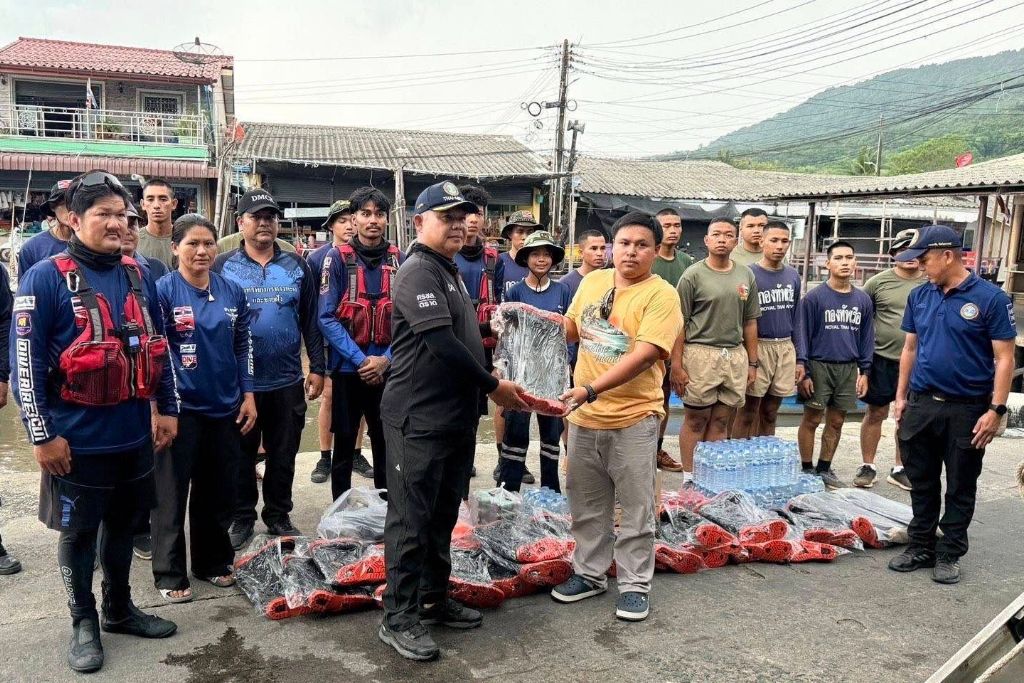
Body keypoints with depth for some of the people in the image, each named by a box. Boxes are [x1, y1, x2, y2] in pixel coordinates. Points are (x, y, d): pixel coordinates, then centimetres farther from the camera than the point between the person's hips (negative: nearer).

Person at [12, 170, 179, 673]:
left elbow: (157, 346, 13)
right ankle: (84, 623, 29)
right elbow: (27, 361, -12)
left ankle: (119, 608, 37)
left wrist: (167, 408, 11)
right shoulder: (45, 278, -11)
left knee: (124, 526, 18)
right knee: (78, 534, 11)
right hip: (77, 440, -5)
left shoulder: (138, 275, 6)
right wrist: (42, 435, -13)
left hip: (134, 434, 5)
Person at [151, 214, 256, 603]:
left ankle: (212, 562, 30)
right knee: (172, 494, 5)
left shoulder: (232, 292, 5)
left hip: (225, 407, 4)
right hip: (181, 408, -4)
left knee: (218, 492, 14)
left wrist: (247, 394, 5)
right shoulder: (162, 291, -7)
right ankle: (170, 575, 18)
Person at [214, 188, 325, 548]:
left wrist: (317, 367, 3)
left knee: (283, 454, 12)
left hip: (287, 381, 2)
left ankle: (279, 515, 28)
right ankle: (242, 517, 26)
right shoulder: (222, 266, 0)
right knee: (241, 454, 11)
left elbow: (311, 320, 7)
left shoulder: (297, 266, 6)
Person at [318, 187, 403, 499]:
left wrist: (386, 359, -11)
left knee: (386, 445, 12)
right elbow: (326, 318, -9)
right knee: (344, 446, 10)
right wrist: (360, 359, -16)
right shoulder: (338, 259, -5)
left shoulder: (400, 261, 1)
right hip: (347, 368, -2)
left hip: (388, 371, 2)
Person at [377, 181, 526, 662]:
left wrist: (490, 385, 13)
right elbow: (442, 343, -22)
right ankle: (399, 617, 10)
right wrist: (493, 385, -14)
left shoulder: (451, 271, 17)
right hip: (419, 418, -9)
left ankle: (434, 599, 29)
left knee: (443, 516, 16)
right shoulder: (418, 271, -13)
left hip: (457, 417, 9)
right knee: (412, 519, -1)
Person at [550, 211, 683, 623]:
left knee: (636, 508, 8)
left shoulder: (661, 295, -13)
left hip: (633, 418, -5)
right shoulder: (593, 281, 6)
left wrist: (591, 390, -30)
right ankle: (589, 573, 34)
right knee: (587, 504, 17)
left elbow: (643, 356, -23)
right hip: (584, 416, 6)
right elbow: (572, 328, 22)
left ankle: (634, 584, 23)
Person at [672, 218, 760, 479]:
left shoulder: (746, 276, 11)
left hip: (735, 355, 4)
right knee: (696, 421, 3)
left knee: (720, 423, 10)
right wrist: (677, 365, -11)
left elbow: (750, 322, 15)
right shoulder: (693, 275, -3)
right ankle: (690, 479, 12)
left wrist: (752, 363, 11)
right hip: (700, 353, -4)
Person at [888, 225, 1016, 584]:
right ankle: (920, 547, 25)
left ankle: (949, 555, 21)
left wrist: (996, 410, -15)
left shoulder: (991, 298, -10)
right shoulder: (919, 296, 5)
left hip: (967, 410, -4)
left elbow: (1004, 358, -10)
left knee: (960, 489, 9)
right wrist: (901, 397, 9)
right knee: (922, 484, 13)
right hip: (920, 406, 4)